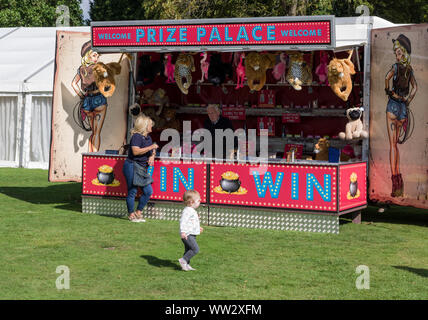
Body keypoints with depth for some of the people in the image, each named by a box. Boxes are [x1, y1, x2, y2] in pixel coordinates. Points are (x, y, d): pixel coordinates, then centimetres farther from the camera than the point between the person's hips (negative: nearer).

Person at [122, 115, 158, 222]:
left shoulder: (148, 137, 14)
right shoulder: (136, 136, -13)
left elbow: (153, 150, 27)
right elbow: (136, 151, -24)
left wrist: (152, 156, 5)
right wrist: (150, 147, -22)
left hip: (142, 168, 9)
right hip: (132, 166, -9)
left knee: (148, 191, 4)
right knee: (132, 191, -3)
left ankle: (138, 212, 17)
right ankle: (131, 214, 9)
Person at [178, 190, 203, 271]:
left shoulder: (192, 211, 19)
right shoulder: (187, 211, -15)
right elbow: (183, 221, -25)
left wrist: (198, 228, 43)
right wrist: (183, 231, -34)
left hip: (191, 235, 11)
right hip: (187, 235, -11)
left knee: (188, 250, 13)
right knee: (195, 249, -17)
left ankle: (186, 265, 18)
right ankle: (183, 260, -13)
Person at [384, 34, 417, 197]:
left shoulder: (396, 67, -11)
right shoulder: (409, 69, 10)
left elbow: (387, 77, -28)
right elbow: (415, 87, 20)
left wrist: (388, 91, -11)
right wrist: (408, 100, 16)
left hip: (393, 105, -6)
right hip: (403, 106, 6)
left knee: (393, 144, -6)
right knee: (395, 142, 14)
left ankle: (395, 182, -12)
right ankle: (398, 182, 14)